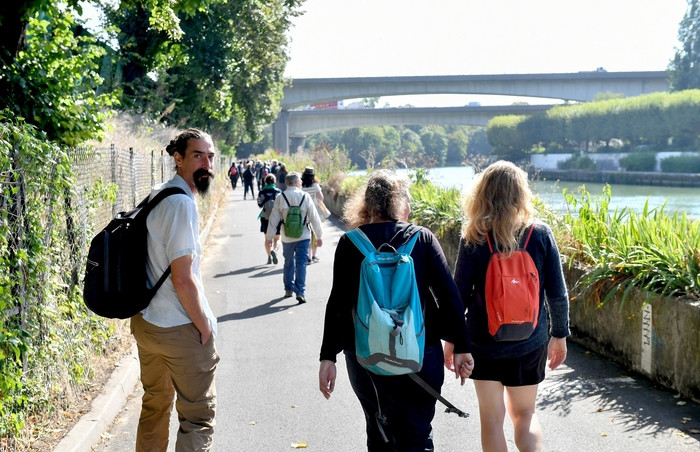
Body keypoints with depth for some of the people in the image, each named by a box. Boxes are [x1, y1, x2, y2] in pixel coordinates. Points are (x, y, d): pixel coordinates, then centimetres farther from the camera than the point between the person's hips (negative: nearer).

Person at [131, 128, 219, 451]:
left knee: (155, 404, 22)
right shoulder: (182, 203, -20)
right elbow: (182, 279, -23)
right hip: (180, 328, -9)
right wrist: (204, 326, -12)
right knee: (198, 416, 1)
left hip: (144, 320, 9)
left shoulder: (156, 197, 9)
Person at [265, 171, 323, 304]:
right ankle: (300, 292, -9)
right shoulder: (305, 196, -7)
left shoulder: (280, 197, -4)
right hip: (303, 236, -2)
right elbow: (314, 217, -3)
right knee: (301, 264, -1)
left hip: (287, 237, 2)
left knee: (289, 263, 18)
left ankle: (289, 289, 28)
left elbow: (274, 218, -1)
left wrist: (270, 237, 7)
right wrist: (319, 236, 6)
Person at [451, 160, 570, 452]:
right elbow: (557, 293, -4)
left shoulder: (473, 239, -12)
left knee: (492, 417, 13)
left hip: (484, 341, -1)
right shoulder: (541, 234, -8)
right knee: (524, 413, 19)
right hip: (531, 342, 2)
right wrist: (559, 335, 10)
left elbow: (459, 295, -7)